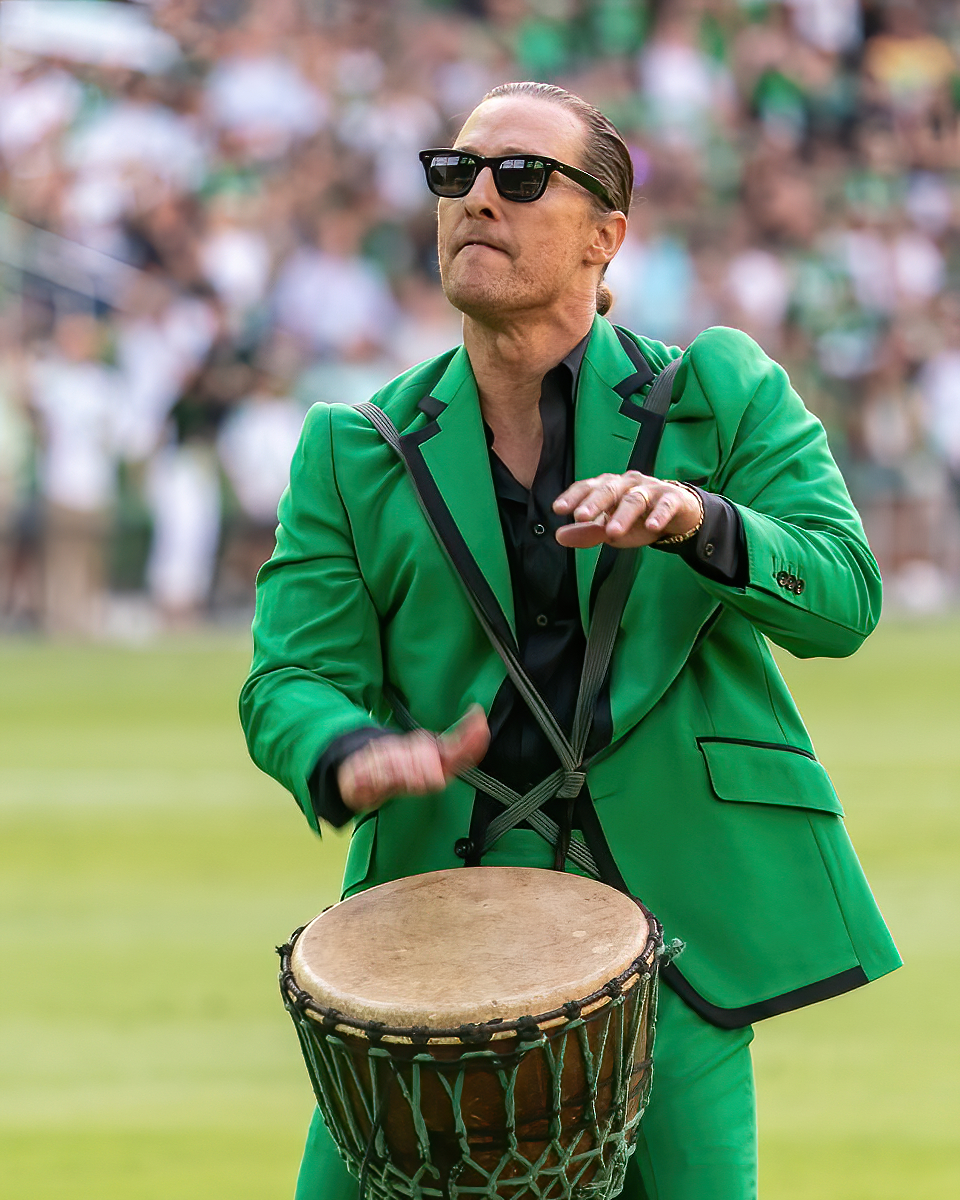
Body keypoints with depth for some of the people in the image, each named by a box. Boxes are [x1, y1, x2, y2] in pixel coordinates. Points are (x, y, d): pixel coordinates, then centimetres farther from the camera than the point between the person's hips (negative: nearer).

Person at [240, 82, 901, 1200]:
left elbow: (845, 594, -6)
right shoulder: (354, 451, 7)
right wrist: (350, 757, -24)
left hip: (666, 900, -1)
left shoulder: (719, 393, 4)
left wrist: (699, 521, -26)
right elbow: (292, 678, 0)